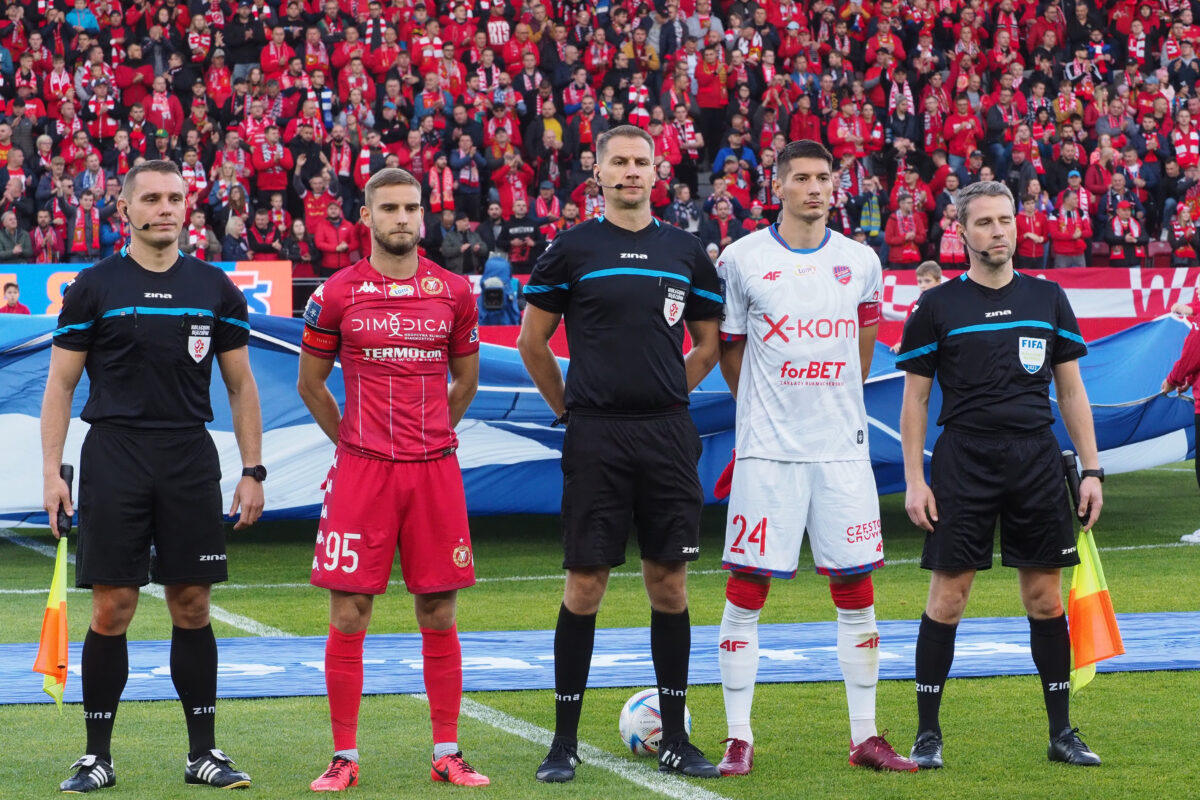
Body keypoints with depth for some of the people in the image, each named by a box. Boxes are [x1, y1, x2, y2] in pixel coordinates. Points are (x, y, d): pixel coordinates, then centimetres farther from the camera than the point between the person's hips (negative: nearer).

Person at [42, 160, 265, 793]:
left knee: (192, 606, 4)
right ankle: (97, 756, 6)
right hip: (114, 456, -2)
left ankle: (203, 752, 12)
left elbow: (240, 385, 12)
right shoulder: (93, 288, 2)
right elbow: (60, 384, 4)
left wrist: (252, 470, 6)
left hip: (191, 460, 2)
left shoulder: (216, 289, 8)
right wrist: (52, 472, -4)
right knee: (111, 609, -2)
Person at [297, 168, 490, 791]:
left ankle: (447, 755, 12)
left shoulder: (454, 291, 6)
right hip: (362, 471, -2)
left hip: (435, 469, 2)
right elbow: (310, 384, 11)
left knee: (439, 615, 5)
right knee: (348, 616, -2)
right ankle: (344, 758, 4)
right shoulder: (336, 294, 0)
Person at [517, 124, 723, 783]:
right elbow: (531, 340, 7)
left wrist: (664, 392, 13)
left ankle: (674, 739, 13)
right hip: (595, 439, -3)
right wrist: (569, 408, 7)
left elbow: (708, 343, 19)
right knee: (585, 585, -2)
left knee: (670, 582, 5)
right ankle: (564, 742, 6)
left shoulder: (686, 252, 9)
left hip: (669, 436, 3)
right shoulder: (571, 250, 0)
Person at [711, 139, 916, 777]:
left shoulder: (860, 263, 7)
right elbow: (727, 349, 10)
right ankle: (739, 738, 4)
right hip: (767, 450, -3)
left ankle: (864, 737, 12)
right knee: (746, 589, -3)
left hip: (841, 448, 3)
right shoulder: (741, 260, -2)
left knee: (855, 589, 4)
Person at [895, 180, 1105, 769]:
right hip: (964, 460, -2)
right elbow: (914, 399, 3)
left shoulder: (1048, 299, 10)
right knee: (947, 597, -3)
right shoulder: (937, 307, 1)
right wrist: (914, 480, -4)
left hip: (1036, 460, 3)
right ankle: (927, 734, 5)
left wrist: (1091, 469, 6)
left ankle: (1062, 732, 12)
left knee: (1045, 596, 5)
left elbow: (1071, 391, 13)